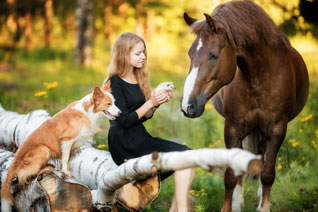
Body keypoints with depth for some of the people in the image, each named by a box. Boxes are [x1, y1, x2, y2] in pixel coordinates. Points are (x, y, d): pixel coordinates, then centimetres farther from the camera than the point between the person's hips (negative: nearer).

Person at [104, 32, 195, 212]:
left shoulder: (138, 79, 16)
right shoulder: (115, 83, -10)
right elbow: (125, 121, -15)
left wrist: (158, 102, -1)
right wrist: (151, 102, -16)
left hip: (140, 137, 8)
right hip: (125, 144, -8)